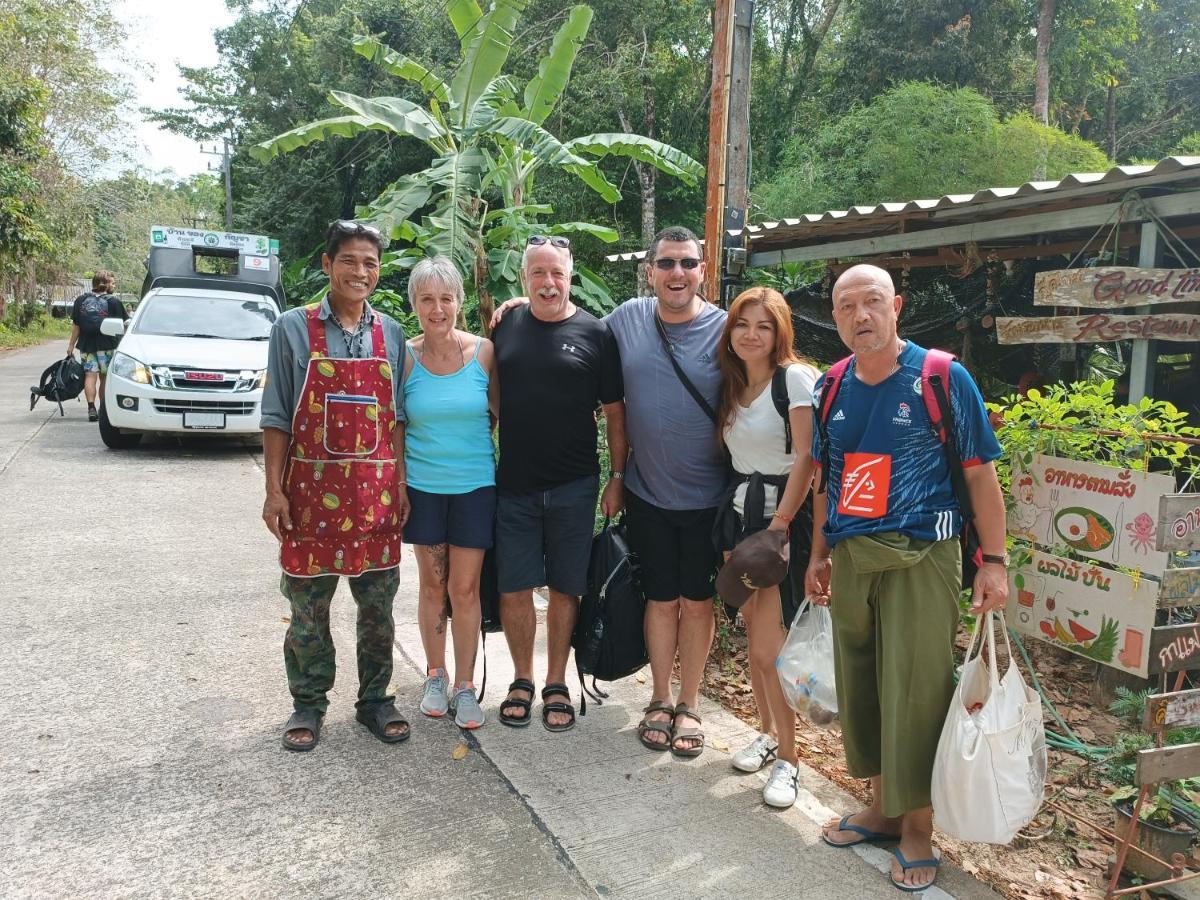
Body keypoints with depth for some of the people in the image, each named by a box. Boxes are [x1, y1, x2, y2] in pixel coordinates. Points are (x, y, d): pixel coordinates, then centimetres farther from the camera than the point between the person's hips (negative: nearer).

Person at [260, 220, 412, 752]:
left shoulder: (390, 334, 7)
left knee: (378, 605, 9)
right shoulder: (294, 328, -1)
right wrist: (275, 490, -5)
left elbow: (397, 415, 10)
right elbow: (276, 417, 0)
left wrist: (400, 484, 5)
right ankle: (308, 705, 25)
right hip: (312, 489, -2)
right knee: (308, 605, 8)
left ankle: (375, 700, 25)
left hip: (377, 491, 2)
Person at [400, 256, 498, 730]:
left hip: (474, 486, -1)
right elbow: (395, 427, 3)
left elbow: (500, 409, 6)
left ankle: (465, 686, 17)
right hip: (422, 487, 1)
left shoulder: (483, 352, -5)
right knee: (432, 584, 12)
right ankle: (435, 676, 28)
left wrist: (474, 437, -6)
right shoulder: (405, 358, -3)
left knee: (465, 588, 4)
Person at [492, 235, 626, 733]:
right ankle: (522, 681, 26)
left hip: (574, 486, -1)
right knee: (514, 587, 6)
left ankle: (557, 685, 24)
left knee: (564, 587, 8)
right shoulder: (505, 327, 5)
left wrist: (617, 476, -2)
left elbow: (614, 412, 1)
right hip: (513, 483, 2)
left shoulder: (595, 333, -1)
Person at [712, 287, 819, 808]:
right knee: (752, 632, 14)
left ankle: (787, 759, 8)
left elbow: (805, 458, -16)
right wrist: (740, 508, 5)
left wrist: (779, 524, -19)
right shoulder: (732, 384, 11)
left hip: (779, 514, -7)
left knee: (768, 645, -8)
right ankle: (768, 732, 30)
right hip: (737, 510, 7)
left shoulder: (795, 378, -12)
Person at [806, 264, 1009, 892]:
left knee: (915, 692, -1)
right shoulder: (831, 386, 7)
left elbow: (980, 473, -5)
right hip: (850, 558, 5)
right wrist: (820, 554, 14)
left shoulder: (944, 378, -7)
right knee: (859, 685, 13)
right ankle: (881, 806, 32)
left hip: (921, 558, -5)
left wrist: (994, 561, -8)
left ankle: (917, 826, 18)